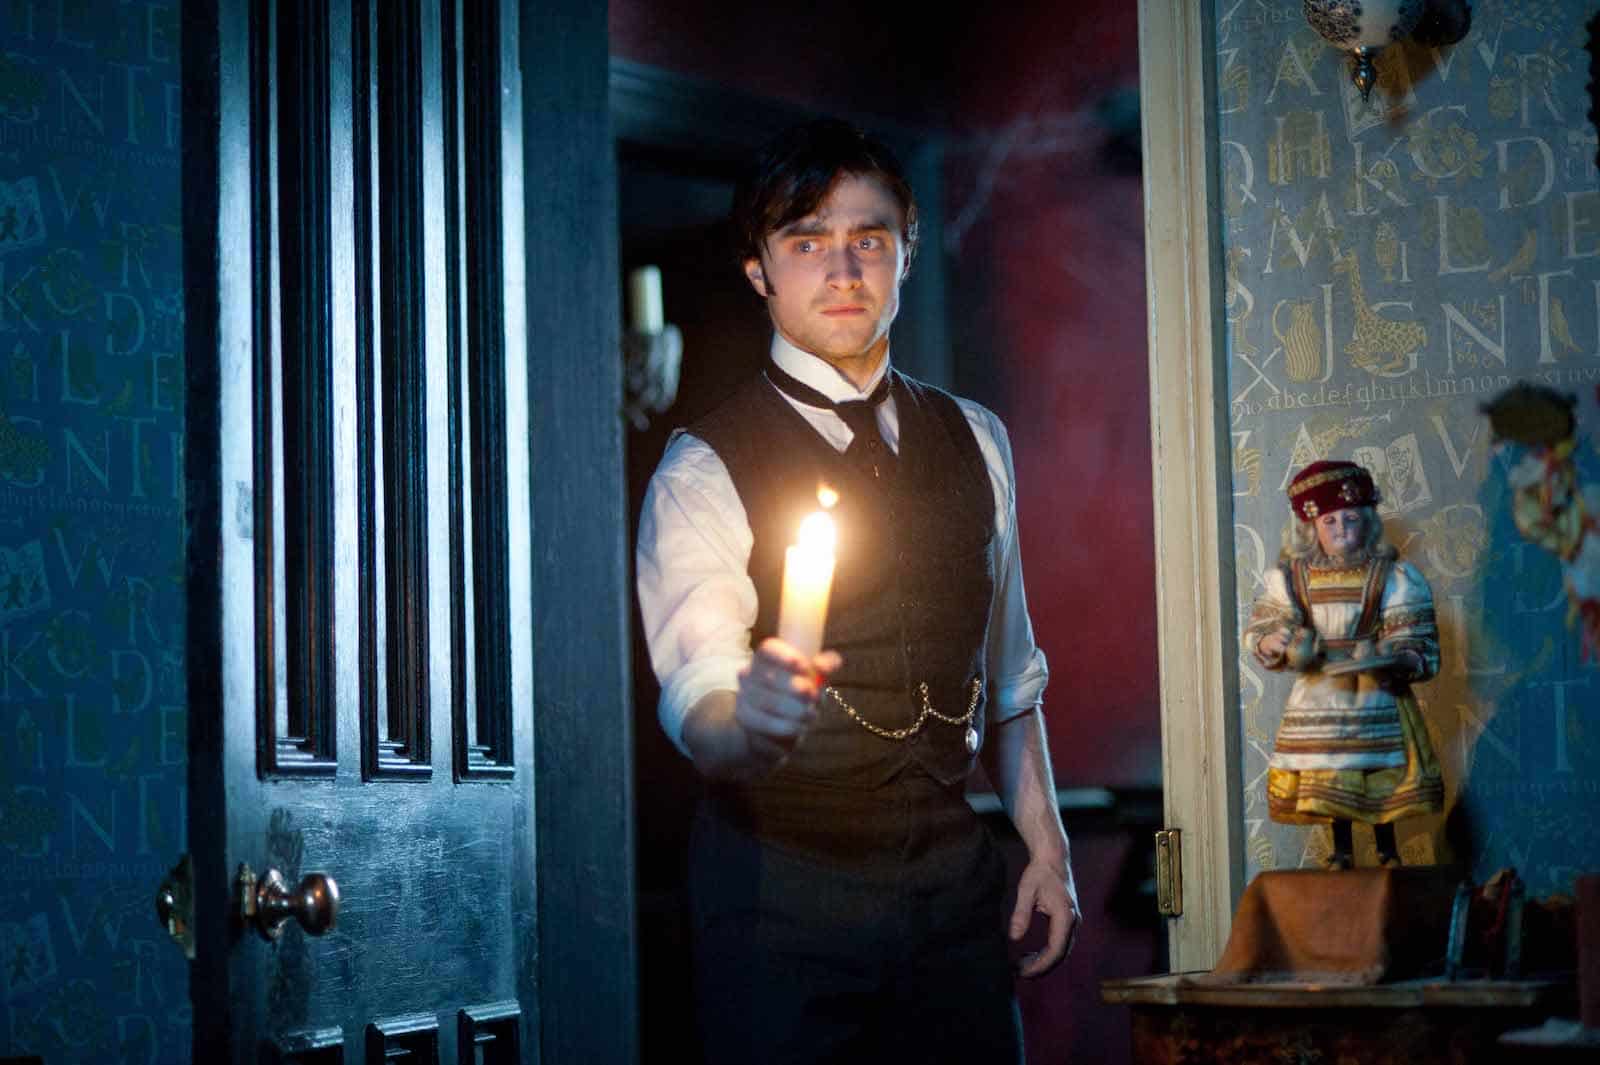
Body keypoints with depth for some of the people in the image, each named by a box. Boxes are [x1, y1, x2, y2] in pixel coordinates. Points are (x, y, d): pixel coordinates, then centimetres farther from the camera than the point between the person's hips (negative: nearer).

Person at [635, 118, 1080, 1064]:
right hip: (783, 880, -4)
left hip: (956, 873, 4)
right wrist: (748, 718, -43)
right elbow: (696, 704, -21)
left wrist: (1045, 843, 10)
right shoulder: (704, 472, -7)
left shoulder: (974, 440, 9)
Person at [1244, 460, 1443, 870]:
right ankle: (1342, 852, 21)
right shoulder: (1289, 578, 1)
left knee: (1381, 779, -1)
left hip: (1376, 694, -2)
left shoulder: (1393, 577, -6)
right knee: (1329, 779, 6)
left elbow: (1417, 645, -9)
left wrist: (1389, 659, -29)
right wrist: (1274, 644, -18)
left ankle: (1387, 851, 15)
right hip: (1318, 697, 2)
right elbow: (1258, 630, 5)